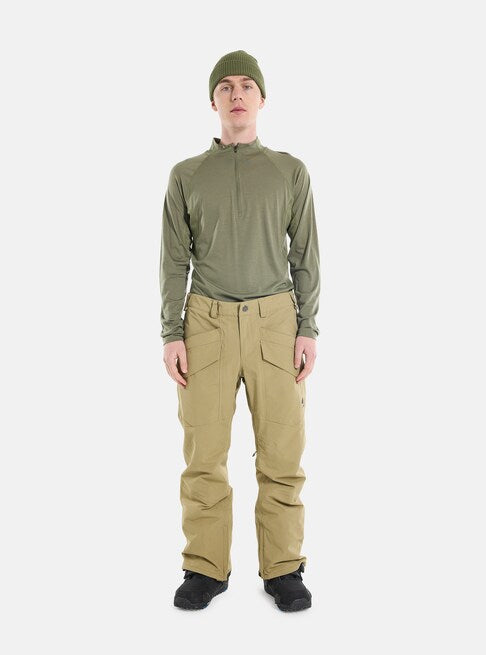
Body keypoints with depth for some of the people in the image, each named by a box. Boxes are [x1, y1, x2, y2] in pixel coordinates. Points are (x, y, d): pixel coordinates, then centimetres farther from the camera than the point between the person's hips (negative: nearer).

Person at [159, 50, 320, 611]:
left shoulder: (290, 171, 7)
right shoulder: (186, 175, 7)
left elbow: (306, 255, 4)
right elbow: (174, 260, 5)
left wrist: (308, 330, -5)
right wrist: (171, 335, -4)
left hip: (275, 320, 0)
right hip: (207, 322, 0)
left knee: (281, 452, -1)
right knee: (204, 453, 0)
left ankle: (283, 570, 13)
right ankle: (206, 570, 14)